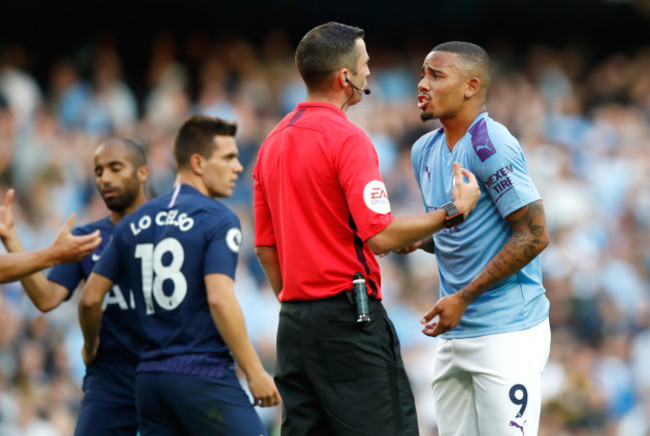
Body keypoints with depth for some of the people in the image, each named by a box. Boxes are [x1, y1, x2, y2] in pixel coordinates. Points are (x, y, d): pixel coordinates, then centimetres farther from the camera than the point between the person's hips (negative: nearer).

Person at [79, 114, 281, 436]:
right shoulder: (218, 220, -7)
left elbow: (91, 298, 13)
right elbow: (220, 299, -19)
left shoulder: (135, 223, 13)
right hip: (203, 374, -7)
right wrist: (255, 372, -15)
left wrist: (90, 347, 32)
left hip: (148, 376, 7)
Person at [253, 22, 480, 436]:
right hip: (349, 319, -8)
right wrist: (454, 211, -9)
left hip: (294, 323, 8)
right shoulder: (347, 139, -12)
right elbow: (380, 235, -19)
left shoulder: (273, 143, 13)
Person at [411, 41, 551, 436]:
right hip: (454, 333, 9)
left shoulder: (489, 144, -14)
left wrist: (464, 298, -16)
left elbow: (534, 236, -17)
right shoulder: (426, 150, 13)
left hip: (506, 332, -9)